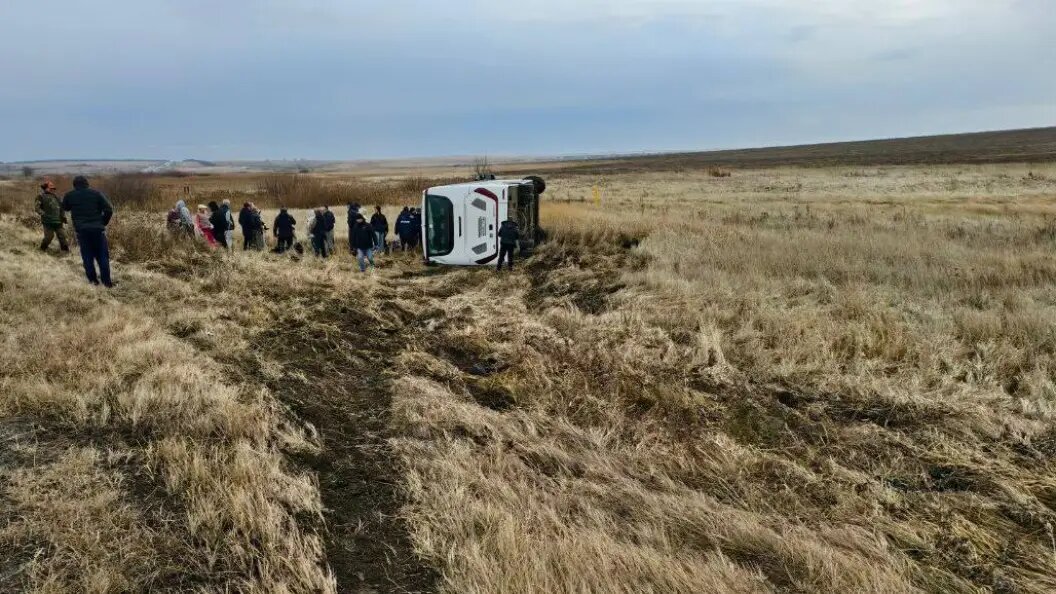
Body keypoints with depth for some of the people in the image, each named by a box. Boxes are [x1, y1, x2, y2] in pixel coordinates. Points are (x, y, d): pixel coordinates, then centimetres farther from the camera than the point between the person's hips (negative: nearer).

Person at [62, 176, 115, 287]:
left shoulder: (69, 195, 4)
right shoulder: (96, 193, -1)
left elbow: (65, 208, 23)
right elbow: (109, 209, -8)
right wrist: (103, 223, 4)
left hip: (81, 230, 1)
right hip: (97, 228, -1)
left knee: (87, 256, 10)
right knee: (102, 255, 4)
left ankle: (93, 279, 11)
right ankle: (106, 281, 2)